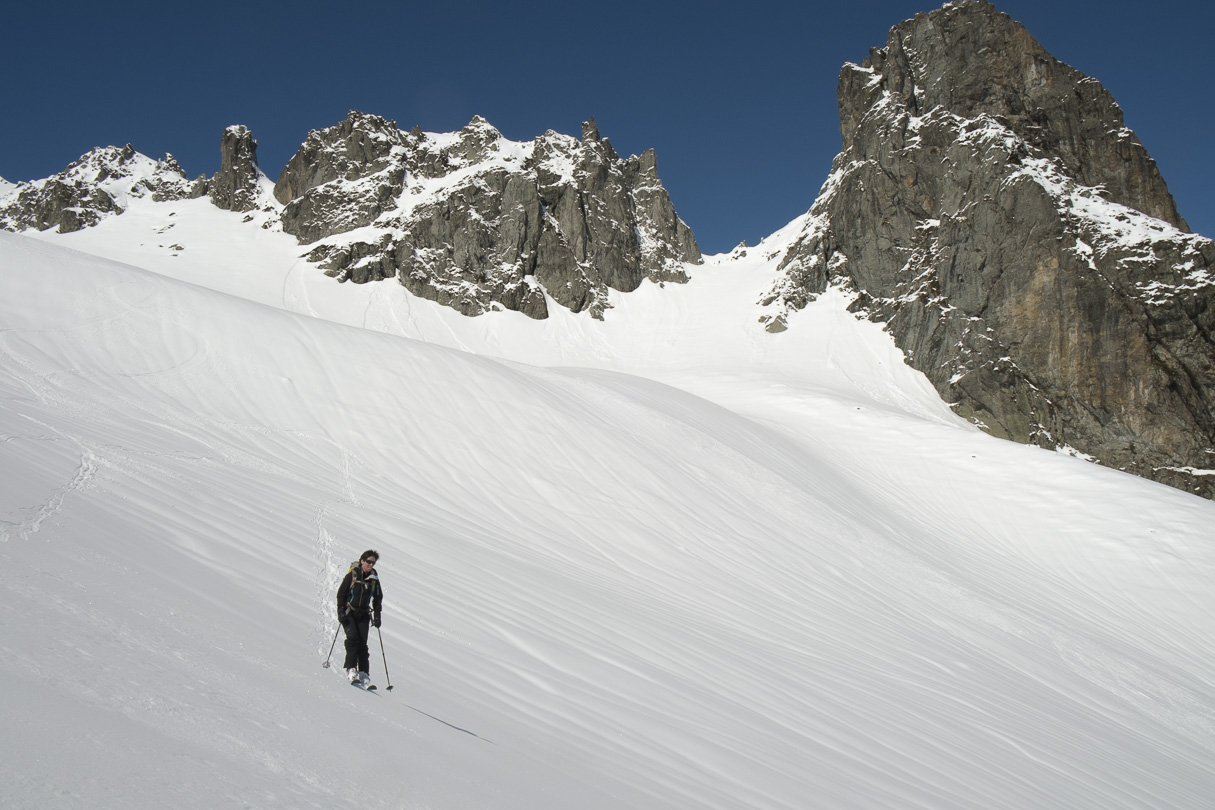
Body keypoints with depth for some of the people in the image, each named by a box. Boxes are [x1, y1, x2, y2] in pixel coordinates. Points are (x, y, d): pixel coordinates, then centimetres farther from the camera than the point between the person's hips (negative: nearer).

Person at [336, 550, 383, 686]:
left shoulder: (374, 579, 6)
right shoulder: (352, 575, -4)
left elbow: (378, 599, 15)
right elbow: (341, 593, -1)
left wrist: (377, 616, 7)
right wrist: (341, 611, -10)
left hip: (363, 615, 3)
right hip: (349, 613, -3)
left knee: (362, 644, -4)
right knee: (352, 638, -20)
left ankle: (363, 674, 1)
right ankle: (351, 669, -19)